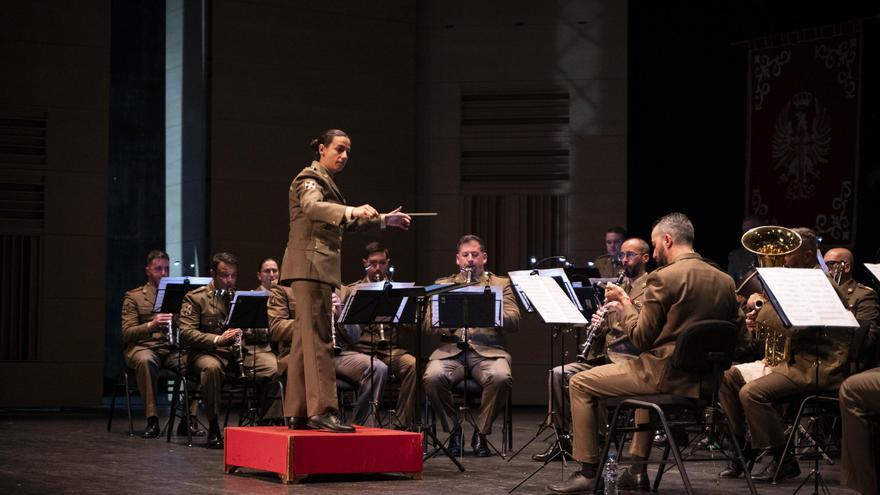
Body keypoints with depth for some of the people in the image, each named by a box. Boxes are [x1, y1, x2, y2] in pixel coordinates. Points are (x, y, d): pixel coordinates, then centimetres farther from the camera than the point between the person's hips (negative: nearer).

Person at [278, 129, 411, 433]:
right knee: (318, 338, -15)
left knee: (305, 338, 9)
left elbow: (344, 223, 31)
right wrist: (351, 210, -45)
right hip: (311, 263, -10)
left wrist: (384, 220, 27)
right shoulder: (310, 178, -7)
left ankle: (297, 411, 12)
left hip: (318, 267, 10)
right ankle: (322, 409, -20)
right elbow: (311, 206, -30)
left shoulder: (325, 181, 22)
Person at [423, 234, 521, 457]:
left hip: (488, 349, -1)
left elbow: (513, 322, 2)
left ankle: (481, 433, -12)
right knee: (432, 377, -32)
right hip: (452, 349, 1)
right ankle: (454, 429, -7)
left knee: (501, 377, -34)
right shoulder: (442, 285, 20)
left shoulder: (501, 284, 16)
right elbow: (429, 321, 7)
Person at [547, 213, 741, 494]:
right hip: (703, 379, 8)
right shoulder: (725, 281, 5)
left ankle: (588, 471, 3)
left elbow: (640, 338, -12)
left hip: (665, 374, -7)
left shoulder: (663, 278, -15)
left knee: (580, 384, 6)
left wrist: (624, 303, 3)